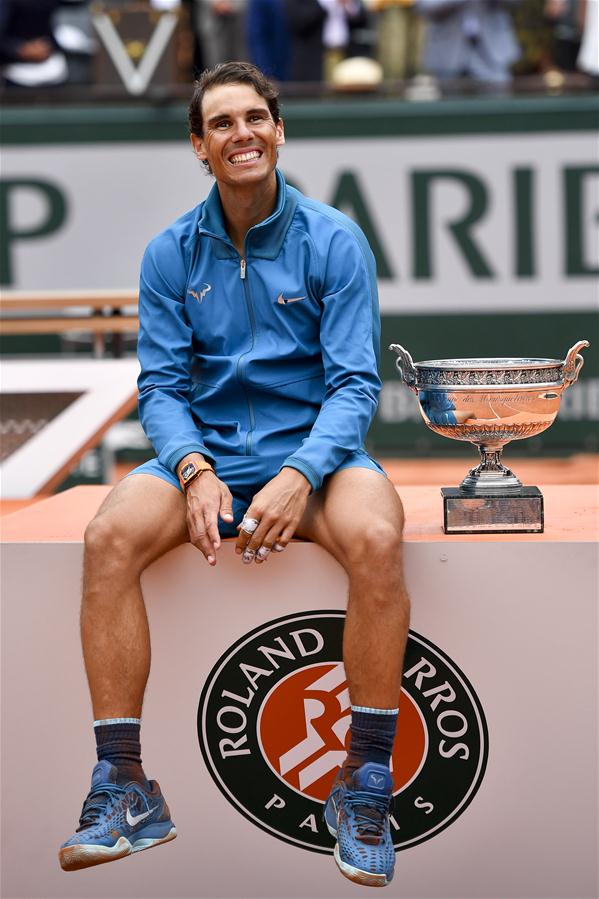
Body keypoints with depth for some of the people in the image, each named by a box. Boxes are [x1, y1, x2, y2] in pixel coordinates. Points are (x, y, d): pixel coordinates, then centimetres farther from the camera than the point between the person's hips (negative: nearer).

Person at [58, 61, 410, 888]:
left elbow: (354, 384, -7)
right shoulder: (171, 254, 5)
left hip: (313, 448, -2)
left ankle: (364, 790, -24)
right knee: (110, 535, -28)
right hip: (205, 449, 2)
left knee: (376, 538, -35)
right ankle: (124, 788, -23)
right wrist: (195, 472, -19)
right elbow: (160, 384, 2)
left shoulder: (333, 242, -2)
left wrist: (299, 476, -25)